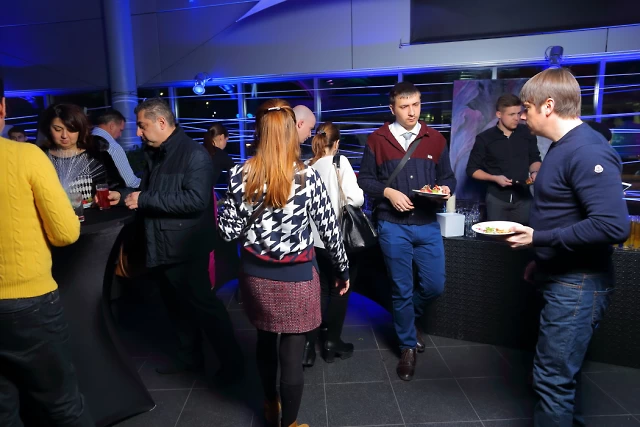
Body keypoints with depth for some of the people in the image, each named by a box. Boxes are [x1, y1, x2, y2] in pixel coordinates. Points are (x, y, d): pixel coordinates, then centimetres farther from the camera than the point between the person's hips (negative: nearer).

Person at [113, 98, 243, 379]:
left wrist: (144, 199, -24)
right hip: (160, 247, 9)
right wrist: (125, 196, 4)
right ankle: (190, 356, 37)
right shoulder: (154, 155, 12)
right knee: (177, 306, 19)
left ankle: (232, 363, 15)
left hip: (185, 249, -9)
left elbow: (196, 199, -28)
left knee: (204, 305, 0)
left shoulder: (193, 153, -16)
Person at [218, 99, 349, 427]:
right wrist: (343, 270, 7)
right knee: (291, 354, 10)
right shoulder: (307, 177, -13)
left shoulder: (241, 175, -9)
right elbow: (329, 229, -7)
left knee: (265, 339, 24)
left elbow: (228, 231, -6)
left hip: (256, 274, 4)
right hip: (295, 276, -3)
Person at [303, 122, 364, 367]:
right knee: (340, 289, 14)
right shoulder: (339, 162, -10)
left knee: (321, 289, 18)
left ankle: (309, 343, 15)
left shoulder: (307, 166, 0)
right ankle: (331, 343, 24)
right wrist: (343, 198, 5)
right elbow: (357, 199, -17)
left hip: (313, 237, 4)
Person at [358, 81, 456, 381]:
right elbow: (364, 179, 2)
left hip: (427, 225, 3)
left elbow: (448, 177, 11)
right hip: (392, 226, -2)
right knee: (402, 289, 7)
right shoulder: (377, 140, 0)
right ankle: (408, 346, 27)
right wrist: (388, 192, -15)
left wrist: (445, 189, -11)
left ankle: (411, 318, 40)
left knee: (434, 285, 6)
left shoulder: (435, 139, 6)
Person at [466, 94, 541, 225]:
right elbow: (472, 169, -1)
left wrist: (534, 172, -6)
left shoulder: (527, 133, 2)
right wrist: (495, 178, -14)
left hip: (523, 197, 2)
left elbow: (535, 159, 16)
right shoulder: (485, 138, -5)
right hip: (497, 198, -2)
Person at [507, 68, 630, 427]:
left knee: (553, 379, 1)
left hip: (578, 286, -10)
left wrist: (538, 238, -23)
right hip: (562, 280, 10)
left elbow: (613, 225, -30)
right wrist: (543, 260, 16)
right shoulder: (564, 147, 10)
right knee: (564, 372, 23)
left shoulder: (588, 151, -21)